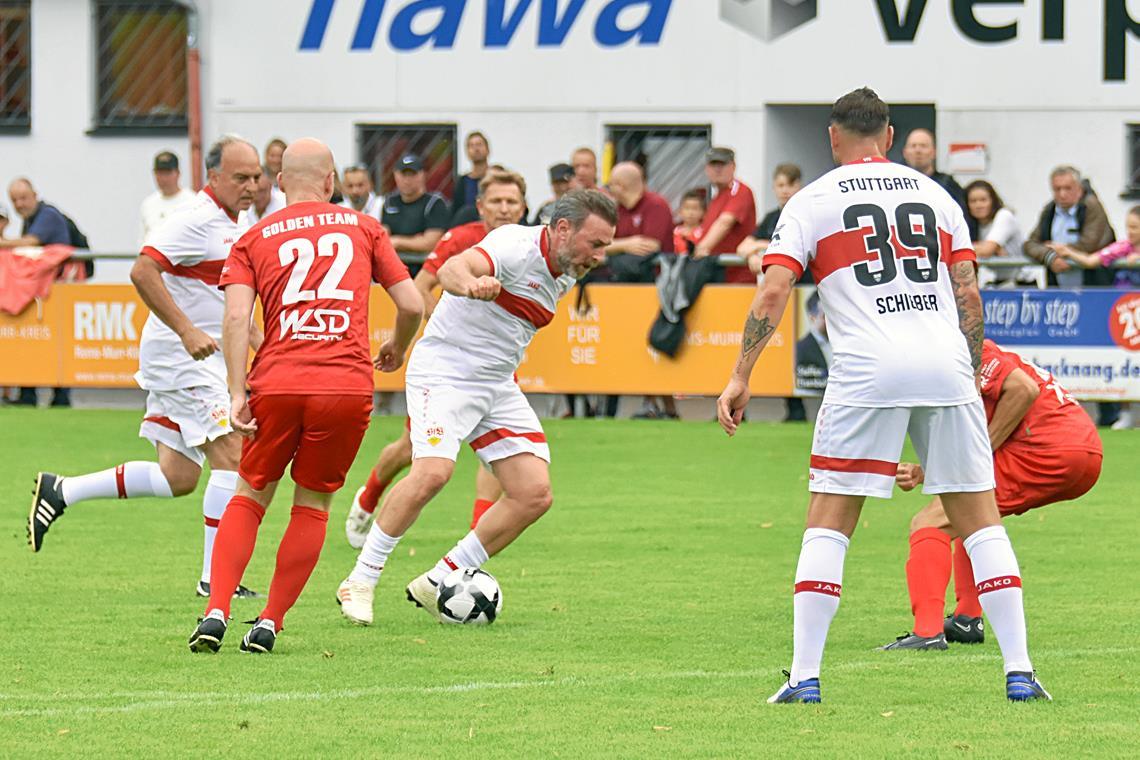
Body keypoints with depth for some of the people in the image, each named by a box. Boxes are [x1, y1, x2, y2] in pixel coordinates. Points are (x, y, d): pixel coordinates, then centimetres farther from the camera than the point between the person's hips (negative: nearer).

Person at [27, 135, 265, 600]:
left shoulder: (236, 224, 14)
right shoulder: (196, 220, -16)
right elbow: (143, 272, -26)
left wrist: (256, 339, 19)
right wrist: (187, 331, -28)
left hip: (204, 357, 10)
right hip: (179, 355, -10)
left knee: (178, 478, 9)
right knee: (230, 458, -13)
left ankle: (61, 492, 16)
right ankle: (215, 577, -9)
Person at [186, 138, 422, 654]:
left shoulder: (253, 239, 11)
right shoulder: (362, 228, 13)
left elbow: (236, 316, -4)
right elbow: (412, 305, 10)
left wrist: (237, 394, -8)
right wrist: (396, 350, 30)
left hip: (277, 384, 0)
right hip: (349, 386, 0)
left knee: (249, 498, 15)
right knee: (313, 505, 14)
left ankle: (216, 613, 0)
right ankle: (269, 624, 8)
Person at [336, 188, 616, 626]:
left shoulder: (564, 276, 8)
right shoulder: (516, 246, -20)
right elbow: (452, 270, -41)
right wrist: (470, 284, -62)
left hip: (498, 387, 9)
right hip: (444, 371, -9)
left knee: (534, 494, -4)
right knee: (433, 472, -27)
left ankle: (437, 583, 6)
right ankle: (360, 582, -13)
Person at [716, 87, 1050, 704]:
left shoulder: (812, 201, 9)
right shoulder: (935, 195, 18)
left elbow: (772, 291, -1)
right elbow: (968, 294, 12)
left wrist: (740, 376, 2)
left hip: (866, 374, -2)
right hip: (946, 364, 3)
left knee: (828, 523, 3)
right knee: (979, 519, 8)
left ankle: (804, 676, -4)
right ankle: (1019, 670, 2)